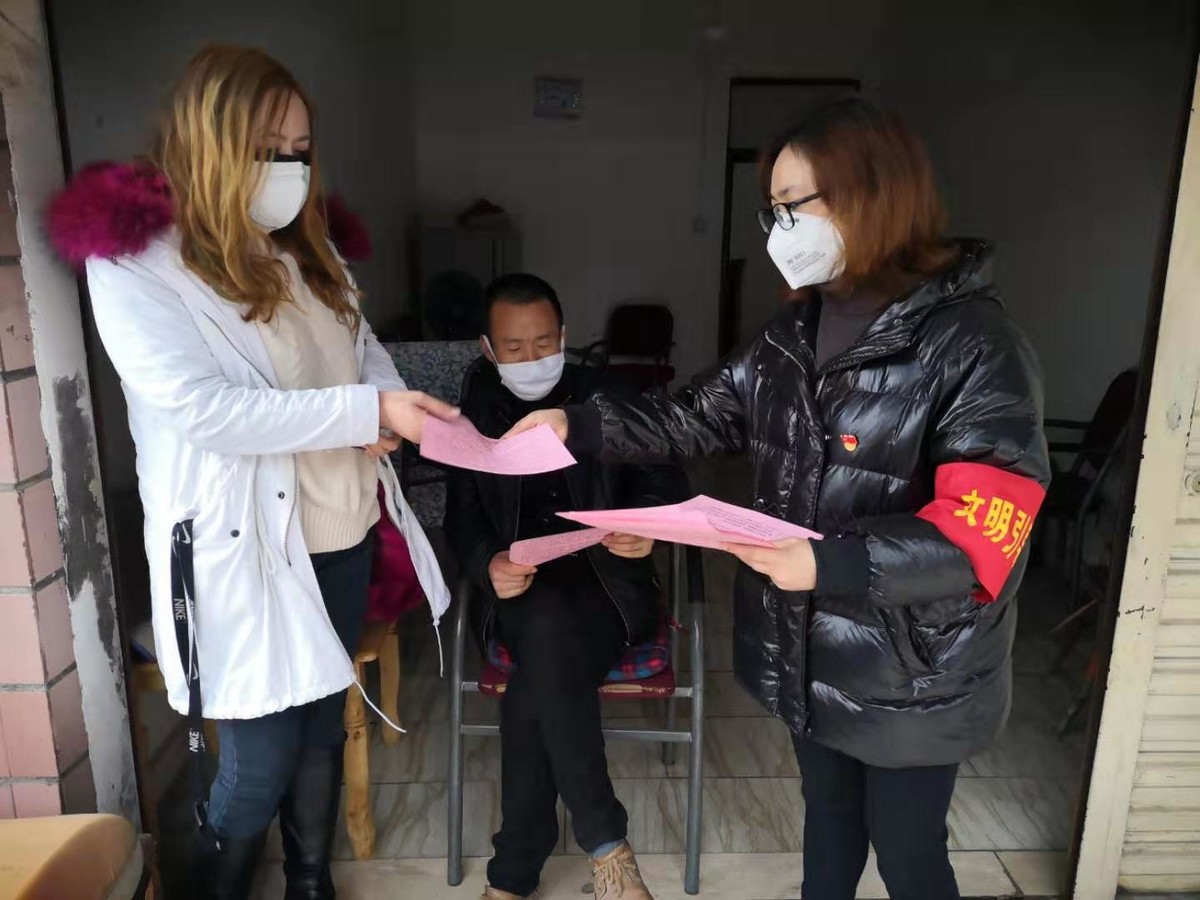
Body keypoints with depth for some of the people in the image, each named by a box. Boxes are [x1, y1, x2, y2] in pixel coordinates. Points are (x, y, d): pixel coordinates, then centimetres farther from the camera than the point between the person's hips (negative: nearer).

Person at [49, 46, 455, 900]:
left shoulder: (305, 246, 10)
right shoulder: (131, 260, -11)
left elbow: (366, 349, 16)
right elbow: (202, 408, -22)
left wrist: (384, 418, -6)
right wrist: (369, 410, -25)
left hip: (341, 531, 6)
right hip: (244, 546, -6)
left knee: (324, 727, 19)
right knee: (260, 759, 5)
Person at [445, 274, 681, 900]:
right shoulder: (476, 413, 10)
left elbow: (663, 482, 2)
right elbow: (461, 517, 7)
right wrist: (488, 564, -16)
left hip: (605, 582, -1)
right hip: (522, 589, 1)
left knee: (532, 692, -29)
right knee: (547, 628, -35)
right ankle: (606, 845, -21)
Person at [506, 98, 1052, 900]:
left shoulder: (975, 343, -20)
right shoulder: (798, 332, 3)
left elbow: (981, 534, -25)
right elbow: (702, 416, 6)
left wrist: (832, 566, -35)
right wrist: (578, 426, -2)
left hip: (912, 672, -6)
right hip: (807, 650, 6)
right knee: (828, 812, 28)